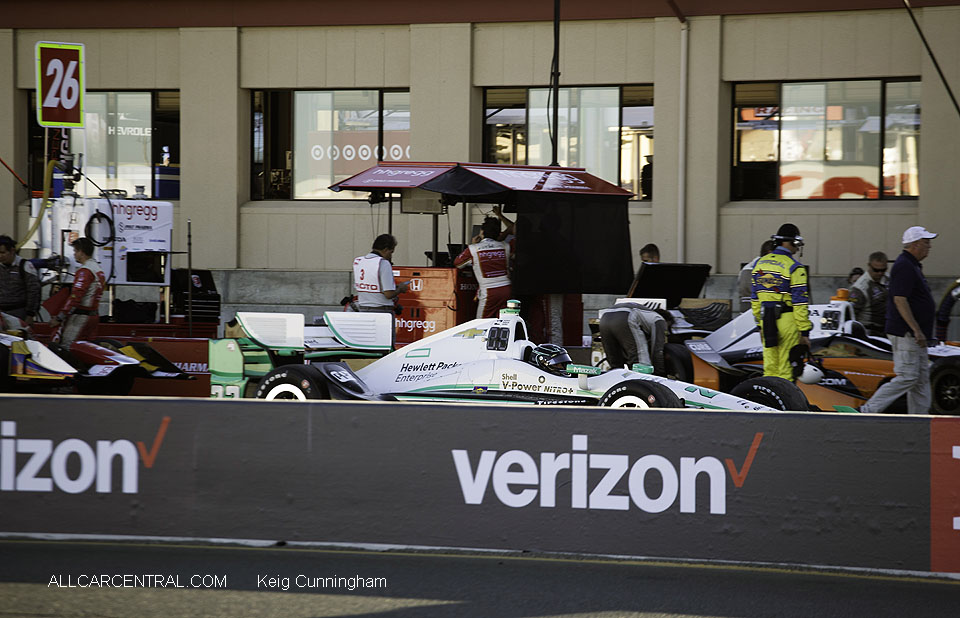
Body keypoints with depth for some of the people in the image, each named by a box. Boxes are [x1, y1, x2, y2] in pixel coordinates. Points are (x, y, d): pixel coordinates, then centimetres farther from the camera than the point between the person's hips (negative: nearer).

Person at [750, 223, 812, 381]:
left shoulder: (760, 263, 9)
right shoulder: (795, 267, -11)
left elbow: (754, 298, 13)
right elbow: (800, 302, -13)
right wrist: (805, 331, -10)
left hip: (766, 320, 6)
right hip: (787, 320, -6)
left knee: (770, 367, 11)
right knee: (786, 369, 0)